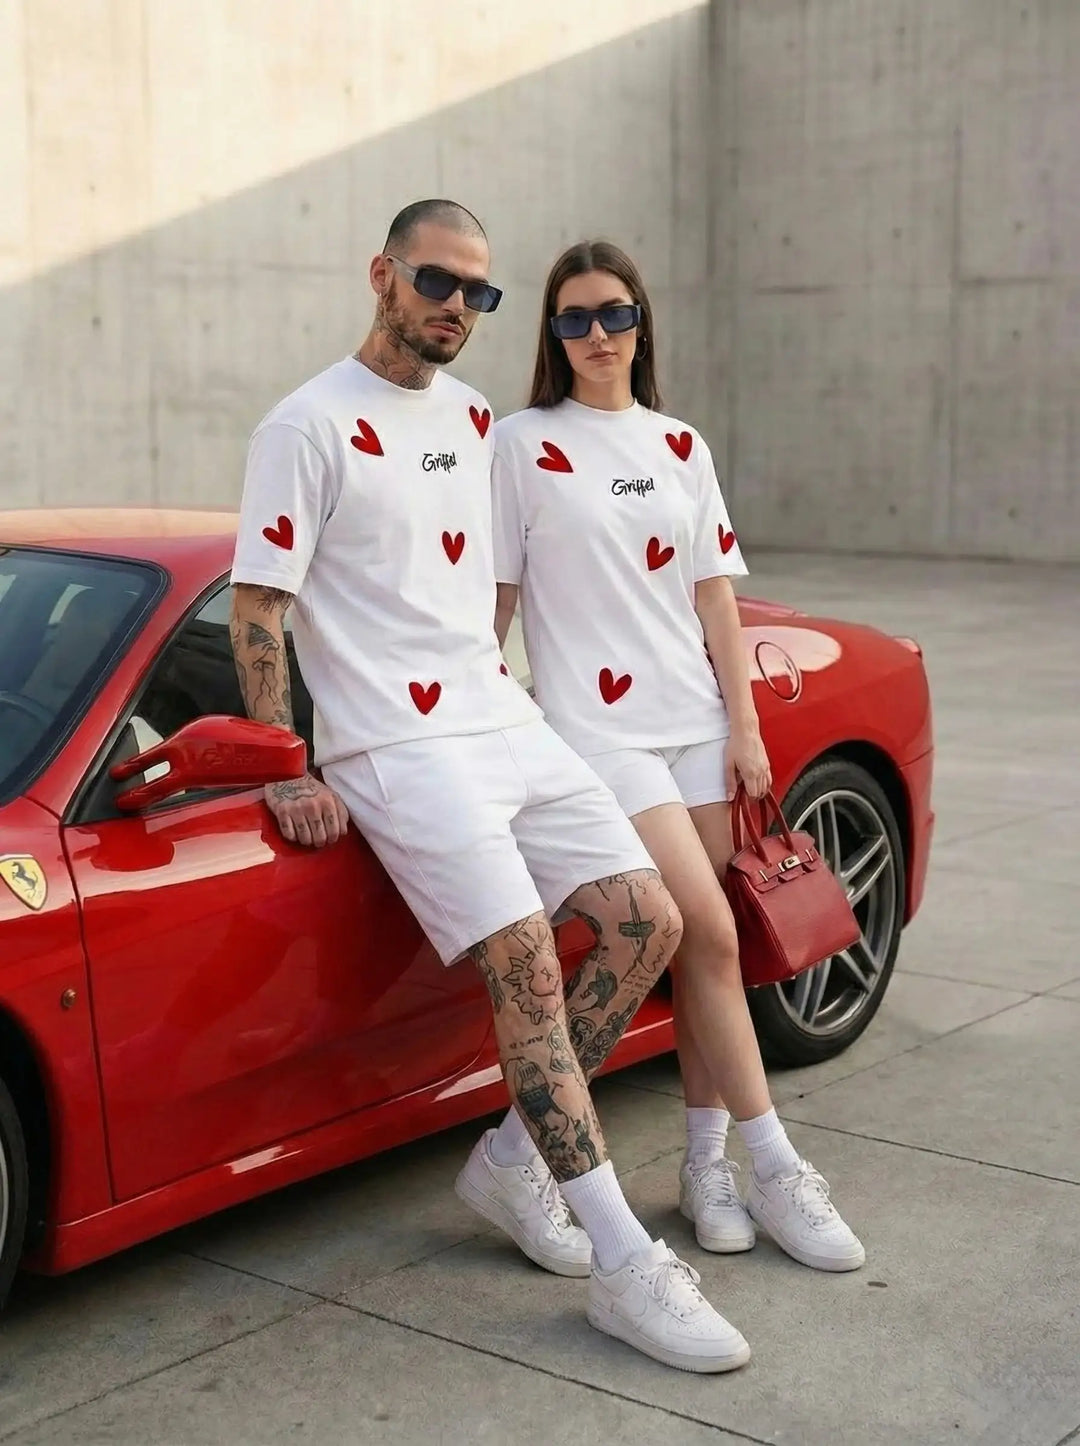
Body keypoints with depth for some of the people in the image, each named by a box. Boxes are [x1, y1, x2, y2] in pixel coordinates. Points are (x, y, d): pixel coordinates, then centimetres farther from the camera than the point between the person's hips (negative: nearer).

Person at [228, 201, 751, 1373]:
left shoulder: (472, 419, 16)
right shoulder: (310, 427, -7)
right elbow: (254, 605, -10)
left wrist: (505, 684, 17)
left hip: (505, 723, 8)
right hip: (395, 747, -8)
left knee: (648, 924, -2)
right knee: (529, 968, -18)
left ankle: (515, 1159, 12)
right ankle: (625, 1265, -12)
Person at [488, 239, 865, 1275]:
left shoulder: (680, 446, 13)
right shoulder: (524, 443, 0)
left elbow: (714, 594, 11)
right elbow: (495, 597, 0)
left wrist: (744, 723, 5)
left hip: (694, 720, 5)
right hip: (595, 725, -5)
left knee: (699, 948, 5)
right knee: (710, 936, -12)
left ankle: (706, 1160, 17)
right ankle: (774, 1168, -3)